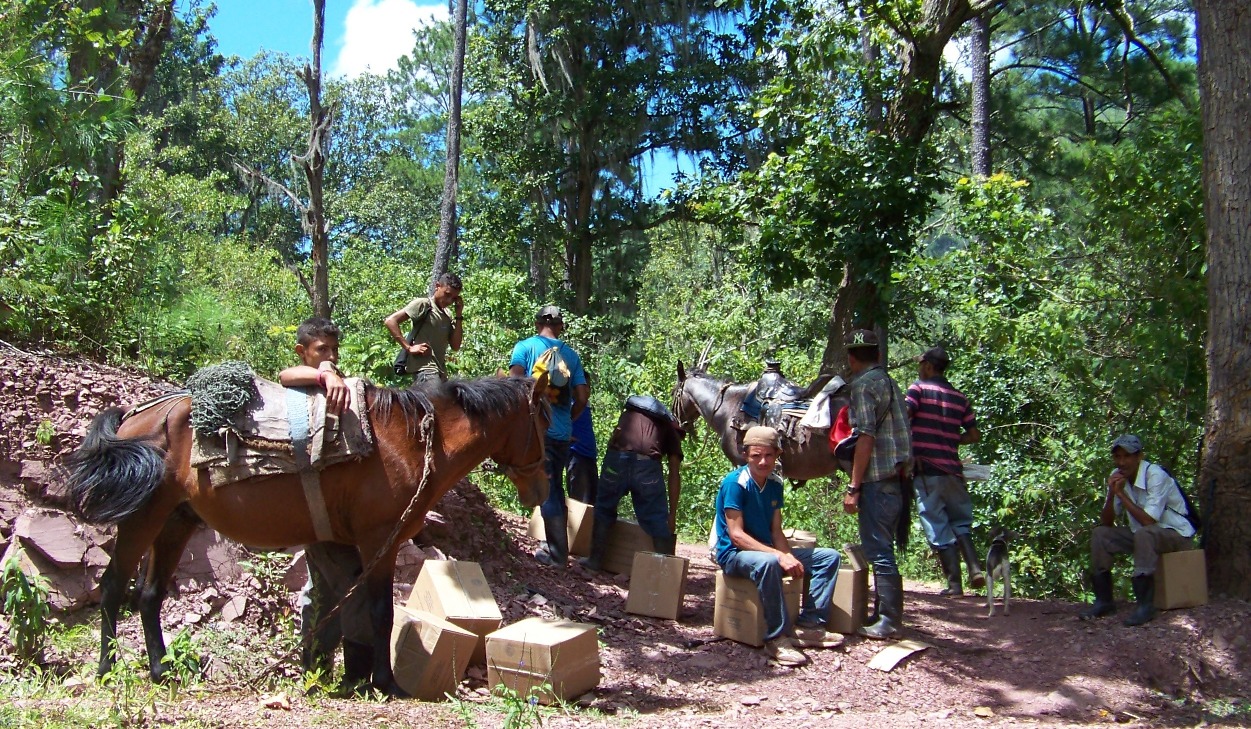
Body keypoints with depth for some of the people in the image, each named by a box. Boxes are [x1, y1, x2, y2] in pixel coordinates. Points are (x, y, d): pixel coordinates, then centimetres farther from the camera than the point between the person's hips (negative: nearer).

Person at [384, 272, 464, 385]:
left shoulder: (448, 315, 17)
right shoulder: (423, 305, -3)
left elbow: (455, 346, 10)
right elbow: (390, 321, -10)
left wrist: (459, 315, 6)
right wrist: (409, 347, -15)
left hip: (440, 371, 8)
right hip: (424, 369, -8)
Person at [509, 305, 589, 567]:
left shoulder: (525, 346, 1)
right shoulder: (571, 355, 12)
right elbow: (582, 397, 7)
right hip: (563, 433, 4)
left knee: (546, 490, -1)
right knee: (556, 488, 18)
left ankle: (557, 553, 1)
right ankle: (556, 544, 26)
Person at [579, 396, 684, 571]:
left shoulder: (629, 412, 36)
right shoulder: (671, 427, 28)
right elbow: (674, 474, 20)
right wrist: (672, 516, 21)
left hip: (617, 459, 2)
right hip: (648, 465, -2)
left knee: (604, 510, 24)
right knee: (658, 522, 12)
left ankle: (595, 560, 30)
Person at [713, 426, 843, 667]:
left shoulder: (775, 484, 5)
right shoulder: (735, 482, -18)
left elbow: (776, 531, 5)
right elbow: (736, 535, -22)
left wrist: (790, 557, -16)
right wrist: (780, 556, -29)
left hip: (767, 551, 8)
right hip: (734, 555, -8)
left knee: (829, 556, 2)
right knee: (768, 562, -41)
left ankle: (808, 625, -8)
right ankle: (777, 638, -30)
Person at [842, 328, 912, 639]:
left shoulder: (863, 384, -10)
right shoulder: (889, 382, 18)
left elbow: (866, 437, -17)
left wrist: (853, 488, -16)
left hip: (877, 482, -9)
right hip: (897, 479, 9)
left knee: (878, 552, -5)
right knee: (883, 550, 15)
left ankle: (888, 622, -2)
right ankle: (888, 615, 21)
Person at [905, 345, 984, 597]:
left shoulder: (919, 388, -2)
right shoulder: (959, 397, 12)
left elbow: (903, 417, -17)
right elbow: (974, 435, 11)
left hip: (926, 470, -4)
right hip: (953, 470, 4)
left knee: (938, 528, 1)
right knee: (960, 521, 17)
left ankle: (954, 583, 1)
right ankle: (975, 568, -1)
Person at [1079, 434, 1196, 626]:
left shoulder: (1155, 475, -23)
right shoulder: (1117, 477, -2)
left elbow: (1148, 520, -30)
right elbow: (1106, 523, -3)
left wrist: (1121, 493, -24)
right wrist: (1111, 494, -19)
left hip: (1177, 535, -7)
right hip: (1143, 536, 7)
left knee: (1144, 534, -36)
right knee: (1100, 535, -7)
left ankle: (1145, 605, -31)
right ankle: (1104, 601, -4)